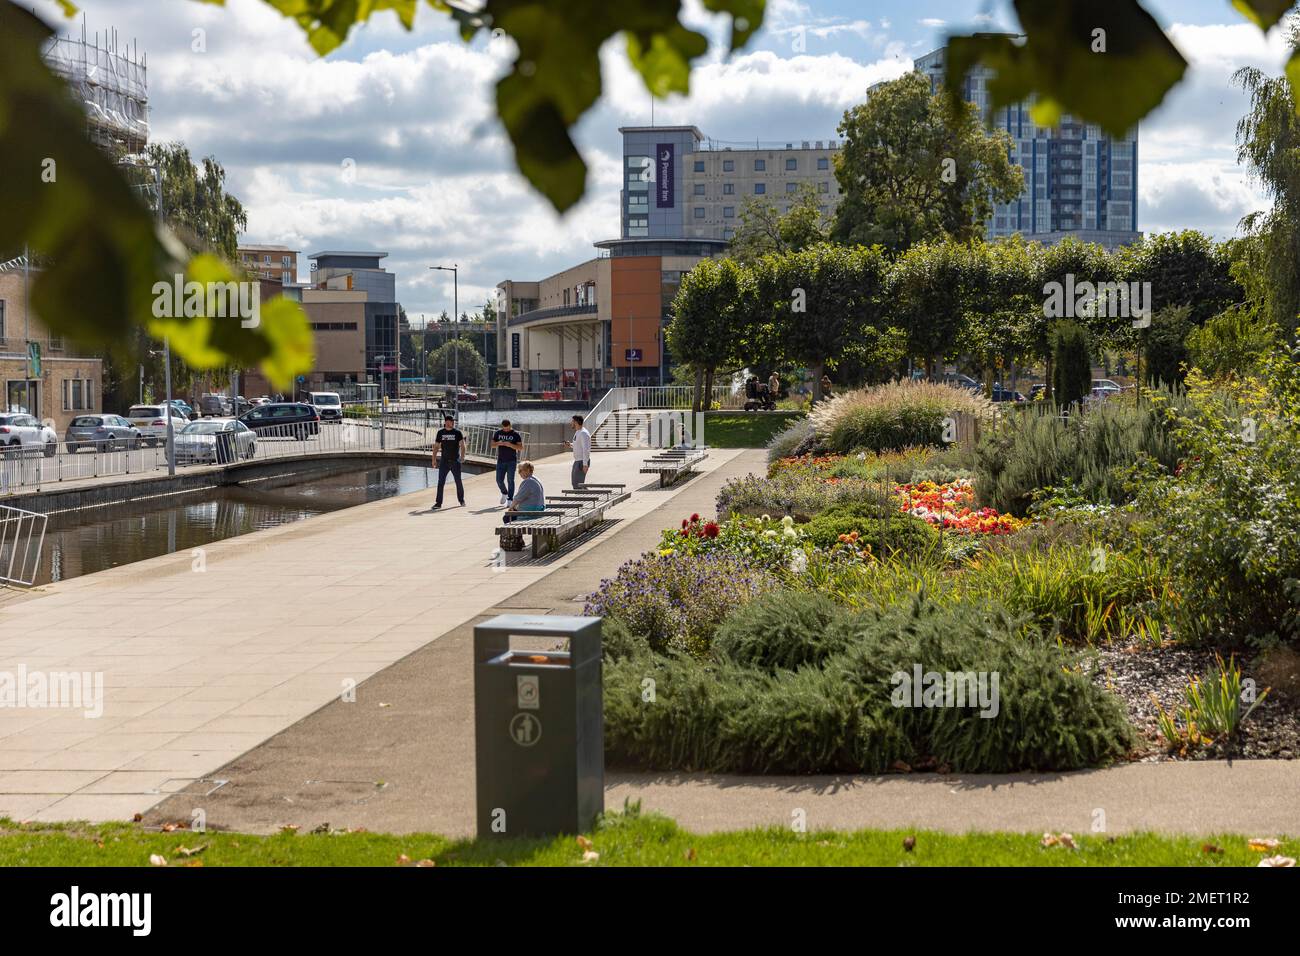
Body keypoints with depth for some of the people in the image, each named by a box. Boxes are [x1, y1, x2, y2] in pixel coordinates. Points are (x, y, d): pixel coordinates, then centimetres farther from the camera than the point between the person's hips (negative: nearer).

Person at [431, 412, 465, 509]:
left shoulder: (457, 432, -1)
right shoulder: (440, 432, 4)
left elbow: (462, 444, -8)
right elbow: (436, 446, 10)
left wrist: (462, 456, -23)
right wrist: (434, 459, 4)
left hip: (455, 461, -1)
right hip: (444, 460, 1)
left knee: (458, 482, 7)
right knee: (440, 482, -3)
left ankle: (461, 500, 25)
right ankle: (438, 503, -1)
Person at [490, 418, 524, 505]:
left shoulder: (515, 434, -2)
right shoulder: (498, 433, 8)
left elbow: (521, 448, -6)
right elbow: (492, 445, 9)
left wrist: (510, 445, -21)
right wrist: (498, 443, -12)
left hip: (511, 461, -3)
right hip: (501, 461, 3)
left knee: (510, 480, -5)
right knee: (499, 480, 2)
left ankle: (510, 499, -3)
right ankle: (504, 493, 28)